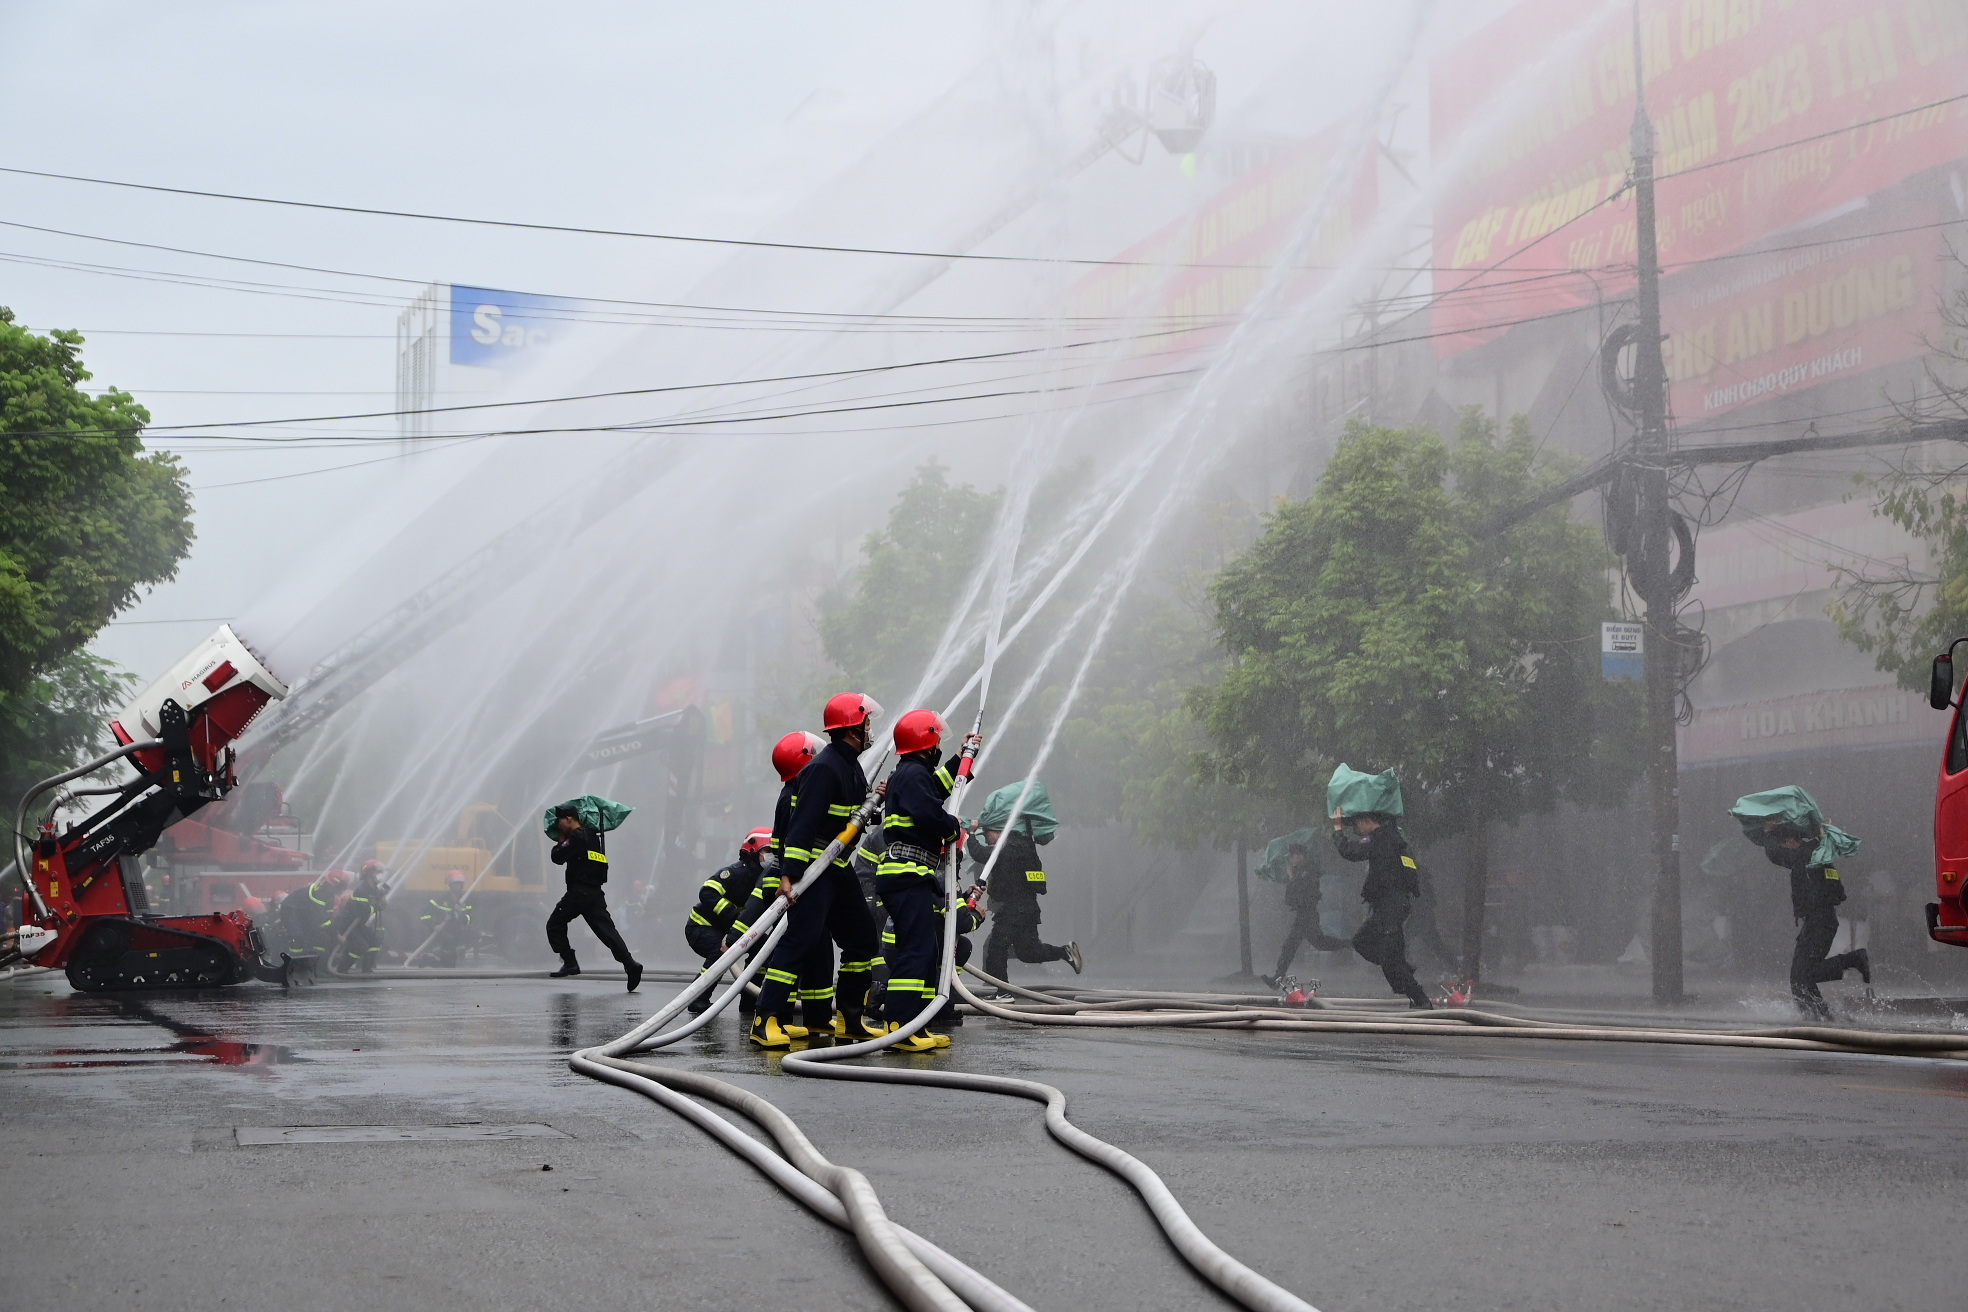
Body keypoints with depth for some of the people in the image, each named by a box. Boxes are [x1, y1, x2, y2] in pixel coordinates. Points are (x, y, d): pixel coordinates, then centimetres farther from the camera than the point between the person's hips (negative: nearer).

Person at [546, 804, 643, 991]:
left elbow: (557, 857, -10)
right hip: (595, 893, 8)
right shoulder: (591, 836, 18)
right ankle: (630, 964, -17)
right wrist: (565, 840, 20)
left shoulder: (576, 837, -9)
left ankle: (569, 963, 1)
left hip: (578, 892, -8)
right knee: (607, 930, -1)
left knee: (555, 925, 7)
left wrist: (561, 841, 6)